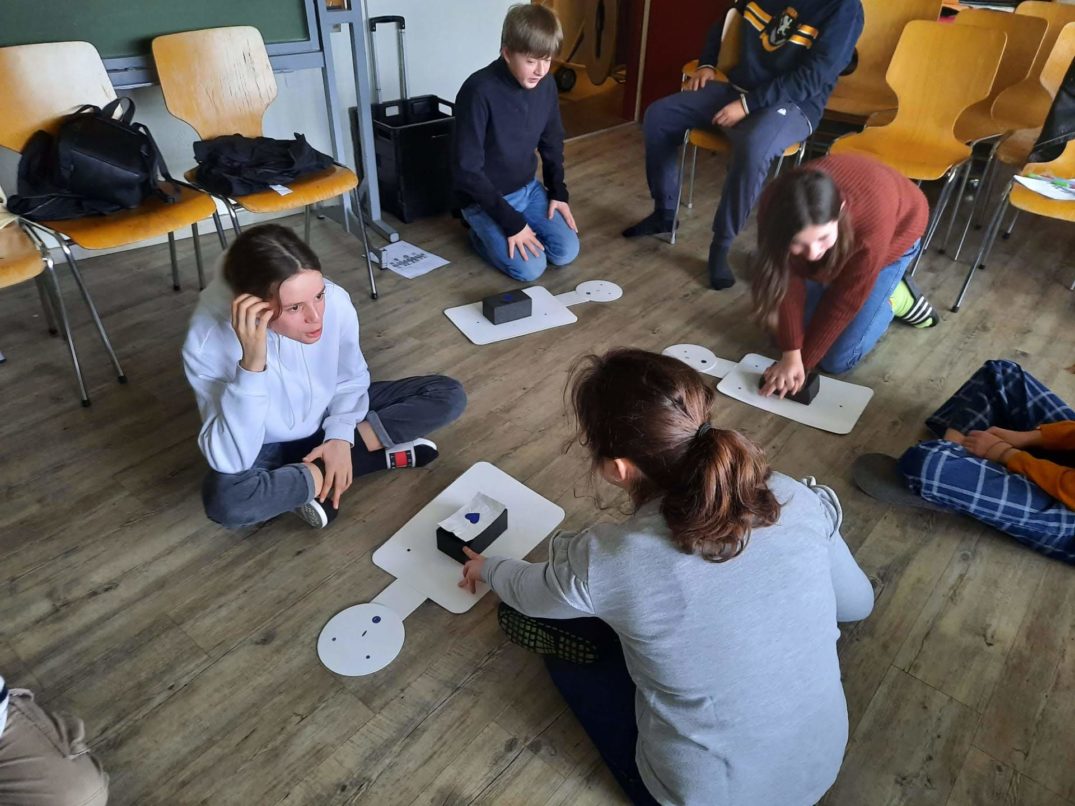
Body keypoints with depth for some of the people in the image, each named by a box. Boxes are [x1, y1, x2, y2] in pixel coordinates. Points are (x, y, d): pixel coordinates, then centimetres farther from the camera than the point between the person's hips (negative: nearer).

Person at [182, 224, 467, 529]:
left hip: (328, 418, 3)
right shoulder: (209, 341, -31)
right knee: (223, 499, -37)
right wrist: (252, 365, -45)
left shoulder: (335, 301, -25)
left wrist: (340, 435, -21)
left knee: (448, 395, -8)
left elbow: (351, 380, -4)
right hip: (269, 448, -2)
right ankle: (382, 454, -20)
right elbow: (231, 462, -36)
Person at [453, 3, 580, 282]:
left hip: (528, 188, 7)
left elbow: (551, 143, 12)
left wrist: (558, 192, 2)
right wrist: (510, 221, -24)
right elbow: (467, 171, -25)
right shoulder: (479, 92, -26)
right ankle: (482, 232, 10)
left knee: (566, 252, -4)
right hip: (484, 198, -6)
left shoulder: (546, 84, -5)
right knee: (530, 268, -17)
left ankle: (495, 230, 18)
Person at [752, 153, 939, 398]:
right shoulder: (775, 208, -38)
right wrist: (791, 354, -28)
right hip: (839, 229, 3)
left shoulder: (872, 217, -44)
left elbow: (847, 298, -31)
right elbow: (788, 282, -26)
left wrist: (803, 361, -24)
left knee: (836, 360, -7)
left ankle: (895, 298, 14)